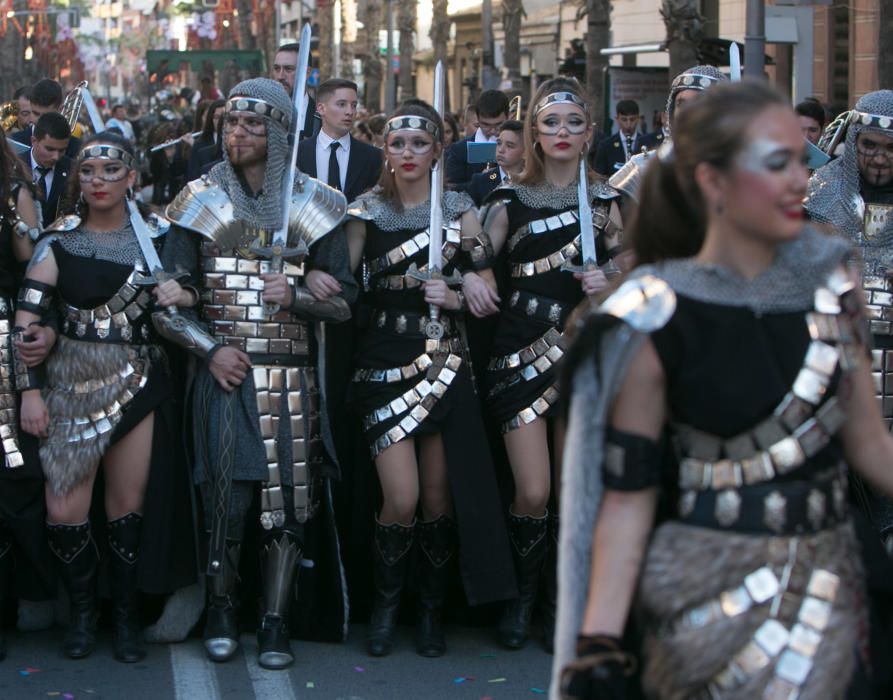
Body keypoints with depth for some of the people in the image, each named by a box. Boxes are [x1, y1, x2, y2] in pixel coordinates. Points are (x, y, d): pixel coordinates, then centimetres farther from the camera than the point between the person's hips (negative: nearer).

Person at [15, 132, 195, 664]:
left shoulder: (156, 235, 4)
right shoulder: (60, 240, 0)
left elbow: (181, 294, 17)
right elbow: (26, 321, -2)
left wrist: (179, 295, -6)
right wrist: (30, 390, -8)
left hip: (138, 381, 1)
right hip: (72, 383, 0)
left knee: (129, 506, 3)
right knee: (65, 509, -5)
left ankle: (128, 616, 17)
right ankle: (83, 613, 15)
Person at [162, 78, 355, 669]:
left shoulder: (313, 204, 7)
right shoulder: (203, 200, 6)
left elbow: (344, 299, 6)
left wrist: (296, 294, -13)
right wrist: (210, 349, -8)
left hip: (294, 377, 1)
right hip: (226, 373, -1)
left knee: (289, 498, 0)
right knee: (227, 495, -3)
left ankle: (277, 623, 11)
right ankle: (222, 610, 17)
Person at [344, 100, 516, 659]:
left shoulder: (459, 210, 4)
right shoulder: (368, 211, 5)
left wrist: (456, 297, -14)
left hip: (443, 365, 1)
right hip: (384, 365, -1)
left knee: (439, 498, 2)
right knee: (401, 499, -9)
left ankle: (433, 611, 21)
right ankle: (386, 605, 15)